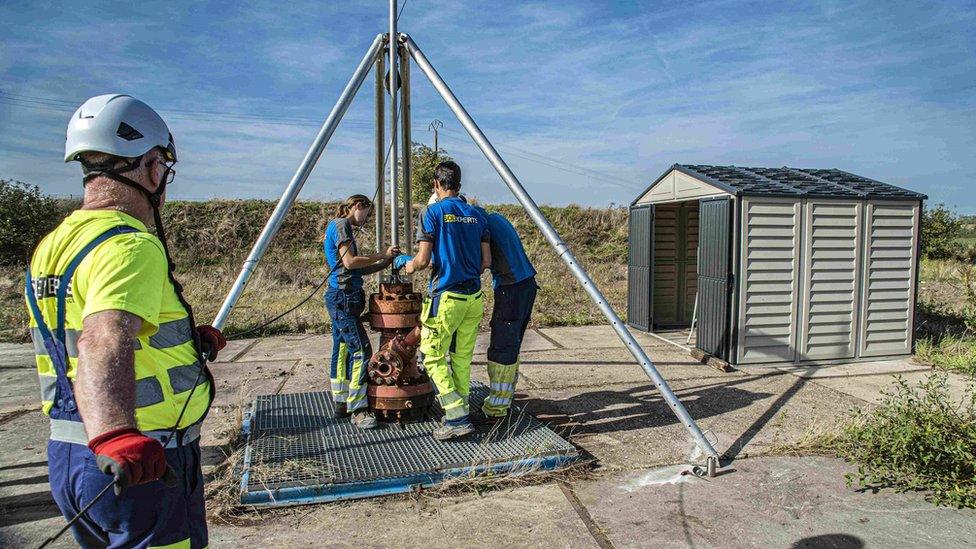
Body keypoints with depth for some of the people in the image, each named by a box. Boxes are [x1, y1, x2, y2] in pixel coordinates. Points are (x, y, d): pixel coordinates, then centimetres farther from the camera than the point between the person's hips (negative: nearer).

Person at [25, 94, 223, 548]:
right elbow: (104, 344, -38)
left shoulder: (51, 247, 10)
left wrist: (185, 342, 21)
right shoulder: (131, 246, -21)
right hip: (145, 466, -9)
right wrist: (115, 436, -51)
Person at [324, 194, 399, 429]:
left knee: (342, 349, 13)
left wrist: (386, 262, 8)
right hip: (344, 297, -10)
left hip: (340, 297, 10)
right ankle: (358, 409, -5)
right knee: (361, 350, -10)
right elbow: (350, 262, -18)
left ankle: (341, 402, 21)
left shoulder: (341, 226, 21)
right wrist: (382, 255, -9)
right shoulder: (341, 225, -8)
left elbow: (359, 269, 16)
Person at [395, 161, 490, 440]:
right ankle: (460, 408, 22)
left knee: (433, 357, 2)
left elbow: (423, 259, -11)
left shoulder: (434, 212, -7)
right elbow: (486, 261, 8)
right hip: (473, 296, 6)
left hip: (446, 296, -6)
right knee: (463, 357, 14)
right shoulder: (477, 215, 9)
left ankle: (458, 418, -3)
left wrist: (406, 263, 10)